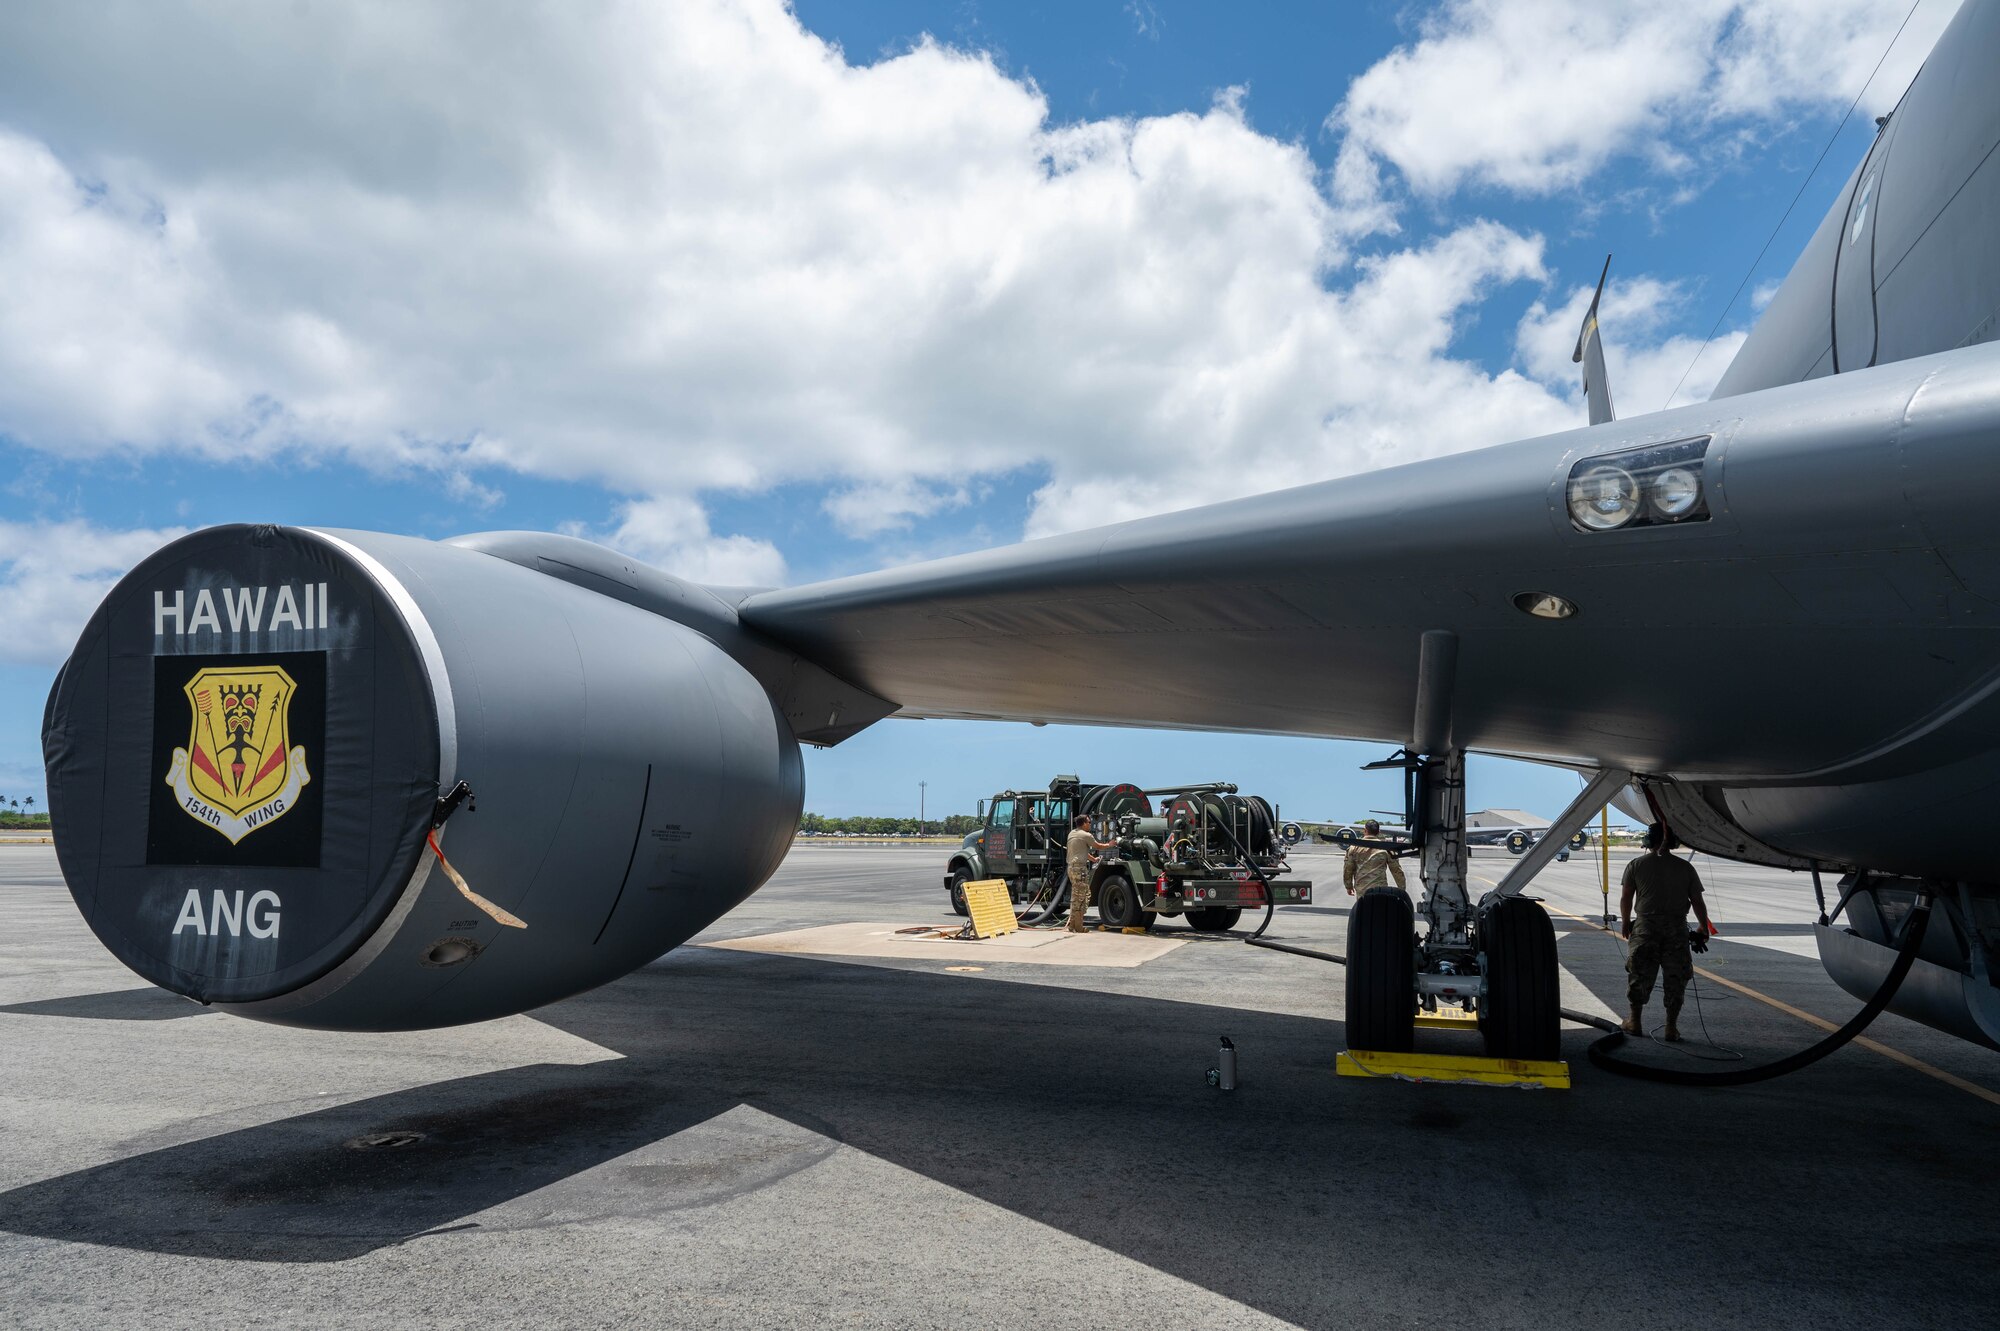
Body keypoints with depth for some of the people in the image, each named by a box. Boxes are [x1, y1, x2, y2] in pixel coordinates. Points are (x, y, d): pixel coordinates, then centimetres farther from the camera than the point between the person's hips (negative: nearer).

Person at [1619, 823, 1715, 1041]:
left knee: (1639, 974, 9)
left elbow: (1626, 898, 3)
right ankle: (1672, 1027, 10)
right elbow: (1697, 902, 3)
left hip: (1645, 927, 0)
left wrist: (1625, 922, 17)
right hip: (1677, 929, 1)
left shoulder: (1636, 865, 0)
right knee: (1675, 978, 8)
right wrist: (1704, 927, 17)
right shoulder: (1685, 868, 2)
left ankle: (1635, 1022, 17)